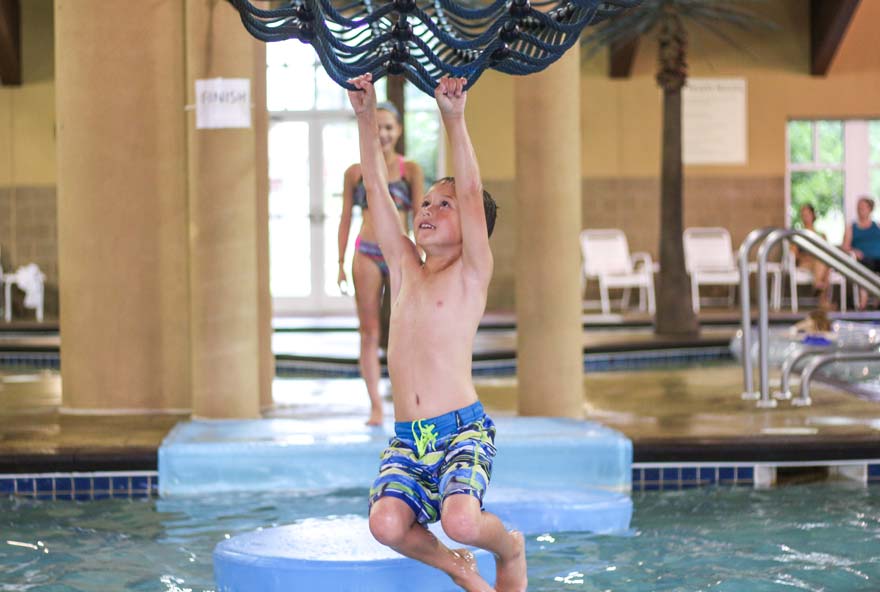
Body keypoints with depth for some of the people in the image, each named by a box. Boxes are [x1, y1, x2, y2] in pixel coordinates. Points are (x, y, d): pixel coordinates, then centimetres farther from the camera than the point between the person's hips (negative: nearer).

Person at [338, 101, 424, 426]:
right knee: (369, 332, 0)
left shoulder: (411, 170, 2)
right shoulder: (355, 173, 7)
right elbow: (345, 218, 9)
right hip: (367, 254, 1)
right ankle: (375, 407, 3)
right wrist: (341, 262, 4)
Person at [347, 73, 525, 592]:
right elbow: (376, 190, 12)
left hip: (463, 431, -4)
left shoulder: (472, 274, 3)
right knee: (386, 524, -25)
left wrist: (455, 119, -18)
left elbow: (472, 194, -10)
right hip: (407, 439, 4)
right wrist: (366, 117, 5)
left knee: (459, 521, -31)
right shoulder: (405, 270, 16)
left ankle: (510, 548, 8)